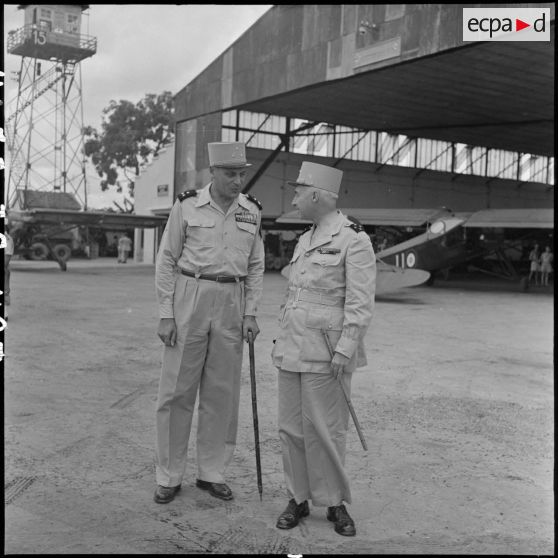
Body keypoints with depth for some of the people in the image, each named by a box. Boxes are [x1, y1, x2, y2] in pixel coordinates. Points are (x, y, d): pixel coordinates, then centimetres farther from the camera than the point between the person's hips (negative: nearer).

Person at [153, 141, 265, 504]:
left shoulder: (252, 212, 5)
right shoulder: (187, 207, -5)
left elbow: (256, 266, 10)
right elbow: (166, 261, -2)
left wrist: (251, 314, 1)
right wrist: (166, 315, -7)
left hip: (231, 304, 3)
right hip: (189, 299, -3)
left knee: (222, 391, 7)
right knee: (177, 389, 2)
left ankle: (212, 472, 21)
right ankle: (169, 476, 14)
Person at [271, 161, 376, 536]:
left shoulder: (354, 240, -10)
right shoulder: (306, 241, 14)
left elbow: (361, 303, -14)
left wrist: (345, 350, -21)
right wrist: (284, 344, 17)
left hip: (326, 350, -7)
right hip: (291, 347, 7)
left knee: (325, 429, -2)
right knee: (292, 427, 8)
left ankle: (336, 503, 16)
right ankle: (298, 499, 21)